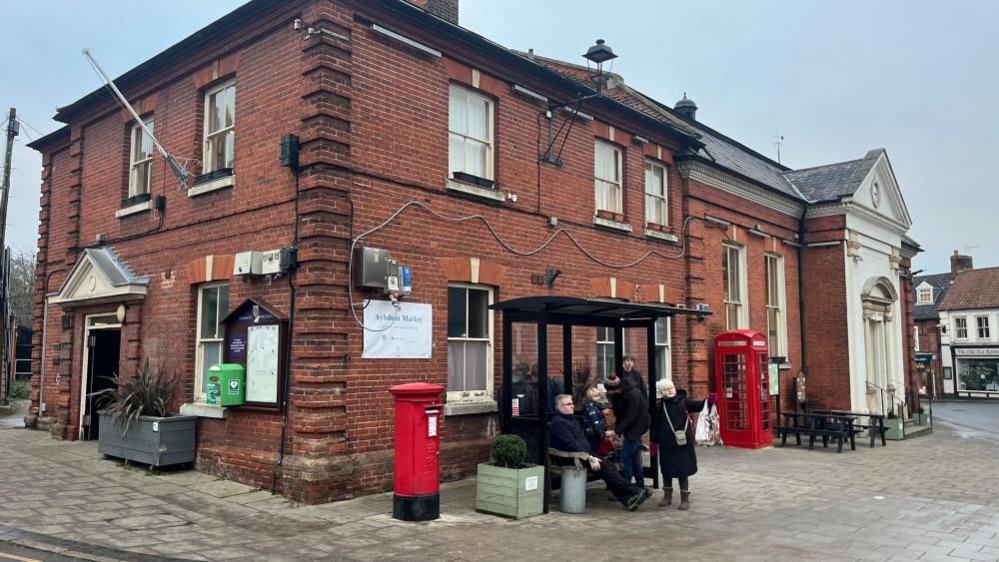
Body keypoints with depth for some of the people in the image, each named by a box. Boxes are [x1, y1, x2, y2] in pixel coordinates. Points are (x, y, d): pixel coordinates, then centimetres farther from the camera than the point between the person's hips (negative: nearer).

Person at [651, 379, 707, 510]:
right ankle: (667, 496, 29)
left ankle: (685, 498, 16)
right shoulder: (659, 406, -1)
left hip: (683, 444, -1)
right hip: (666, 445, 2)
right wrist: (655, 440, -1)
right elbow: (655, 424, 1)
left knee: (683, 471, 4)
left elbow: (699, 405, -9)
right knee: (666, 470, 12)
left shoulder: (683, 402, -2)